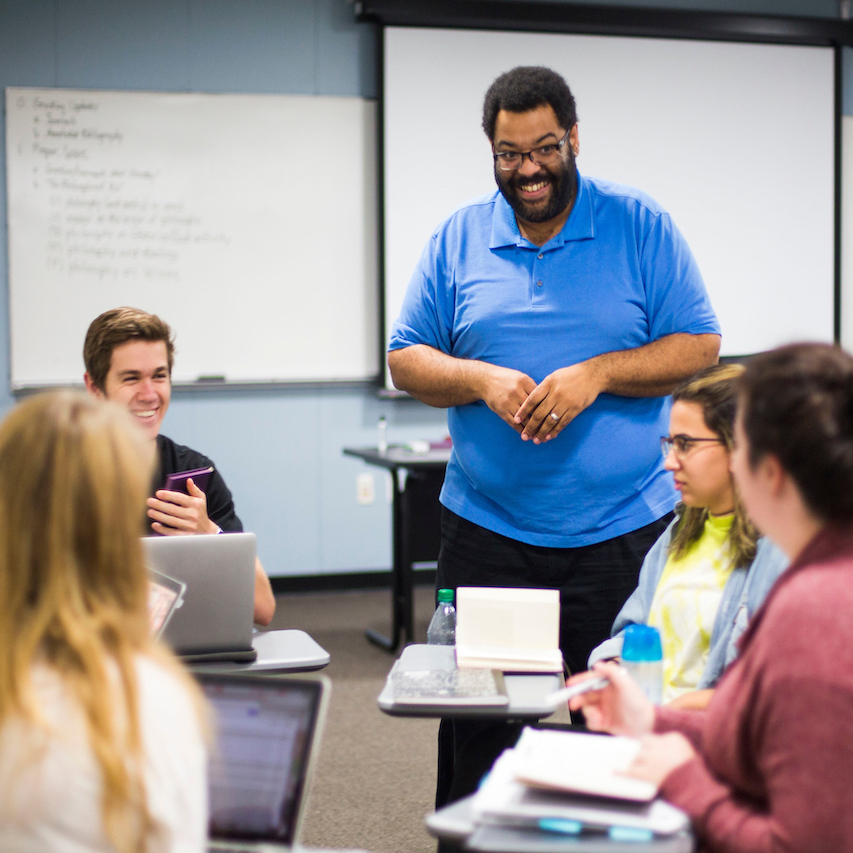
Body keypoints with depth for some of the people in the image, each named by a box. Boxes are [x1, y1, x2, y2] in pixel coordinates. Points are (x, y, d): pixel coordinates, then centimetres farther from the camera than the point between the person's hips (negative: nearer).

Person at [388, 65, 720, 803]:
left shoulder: (641, 227, 3)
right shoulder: (458, 239, 8)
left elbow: (698, 349, -1)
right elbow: (406, 361, 7)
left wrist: (595, 374, -15)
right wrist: (481, 380, -12)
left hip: (624, 529, -1)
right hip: (486, 531, 2)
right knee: (478, 728, 6)